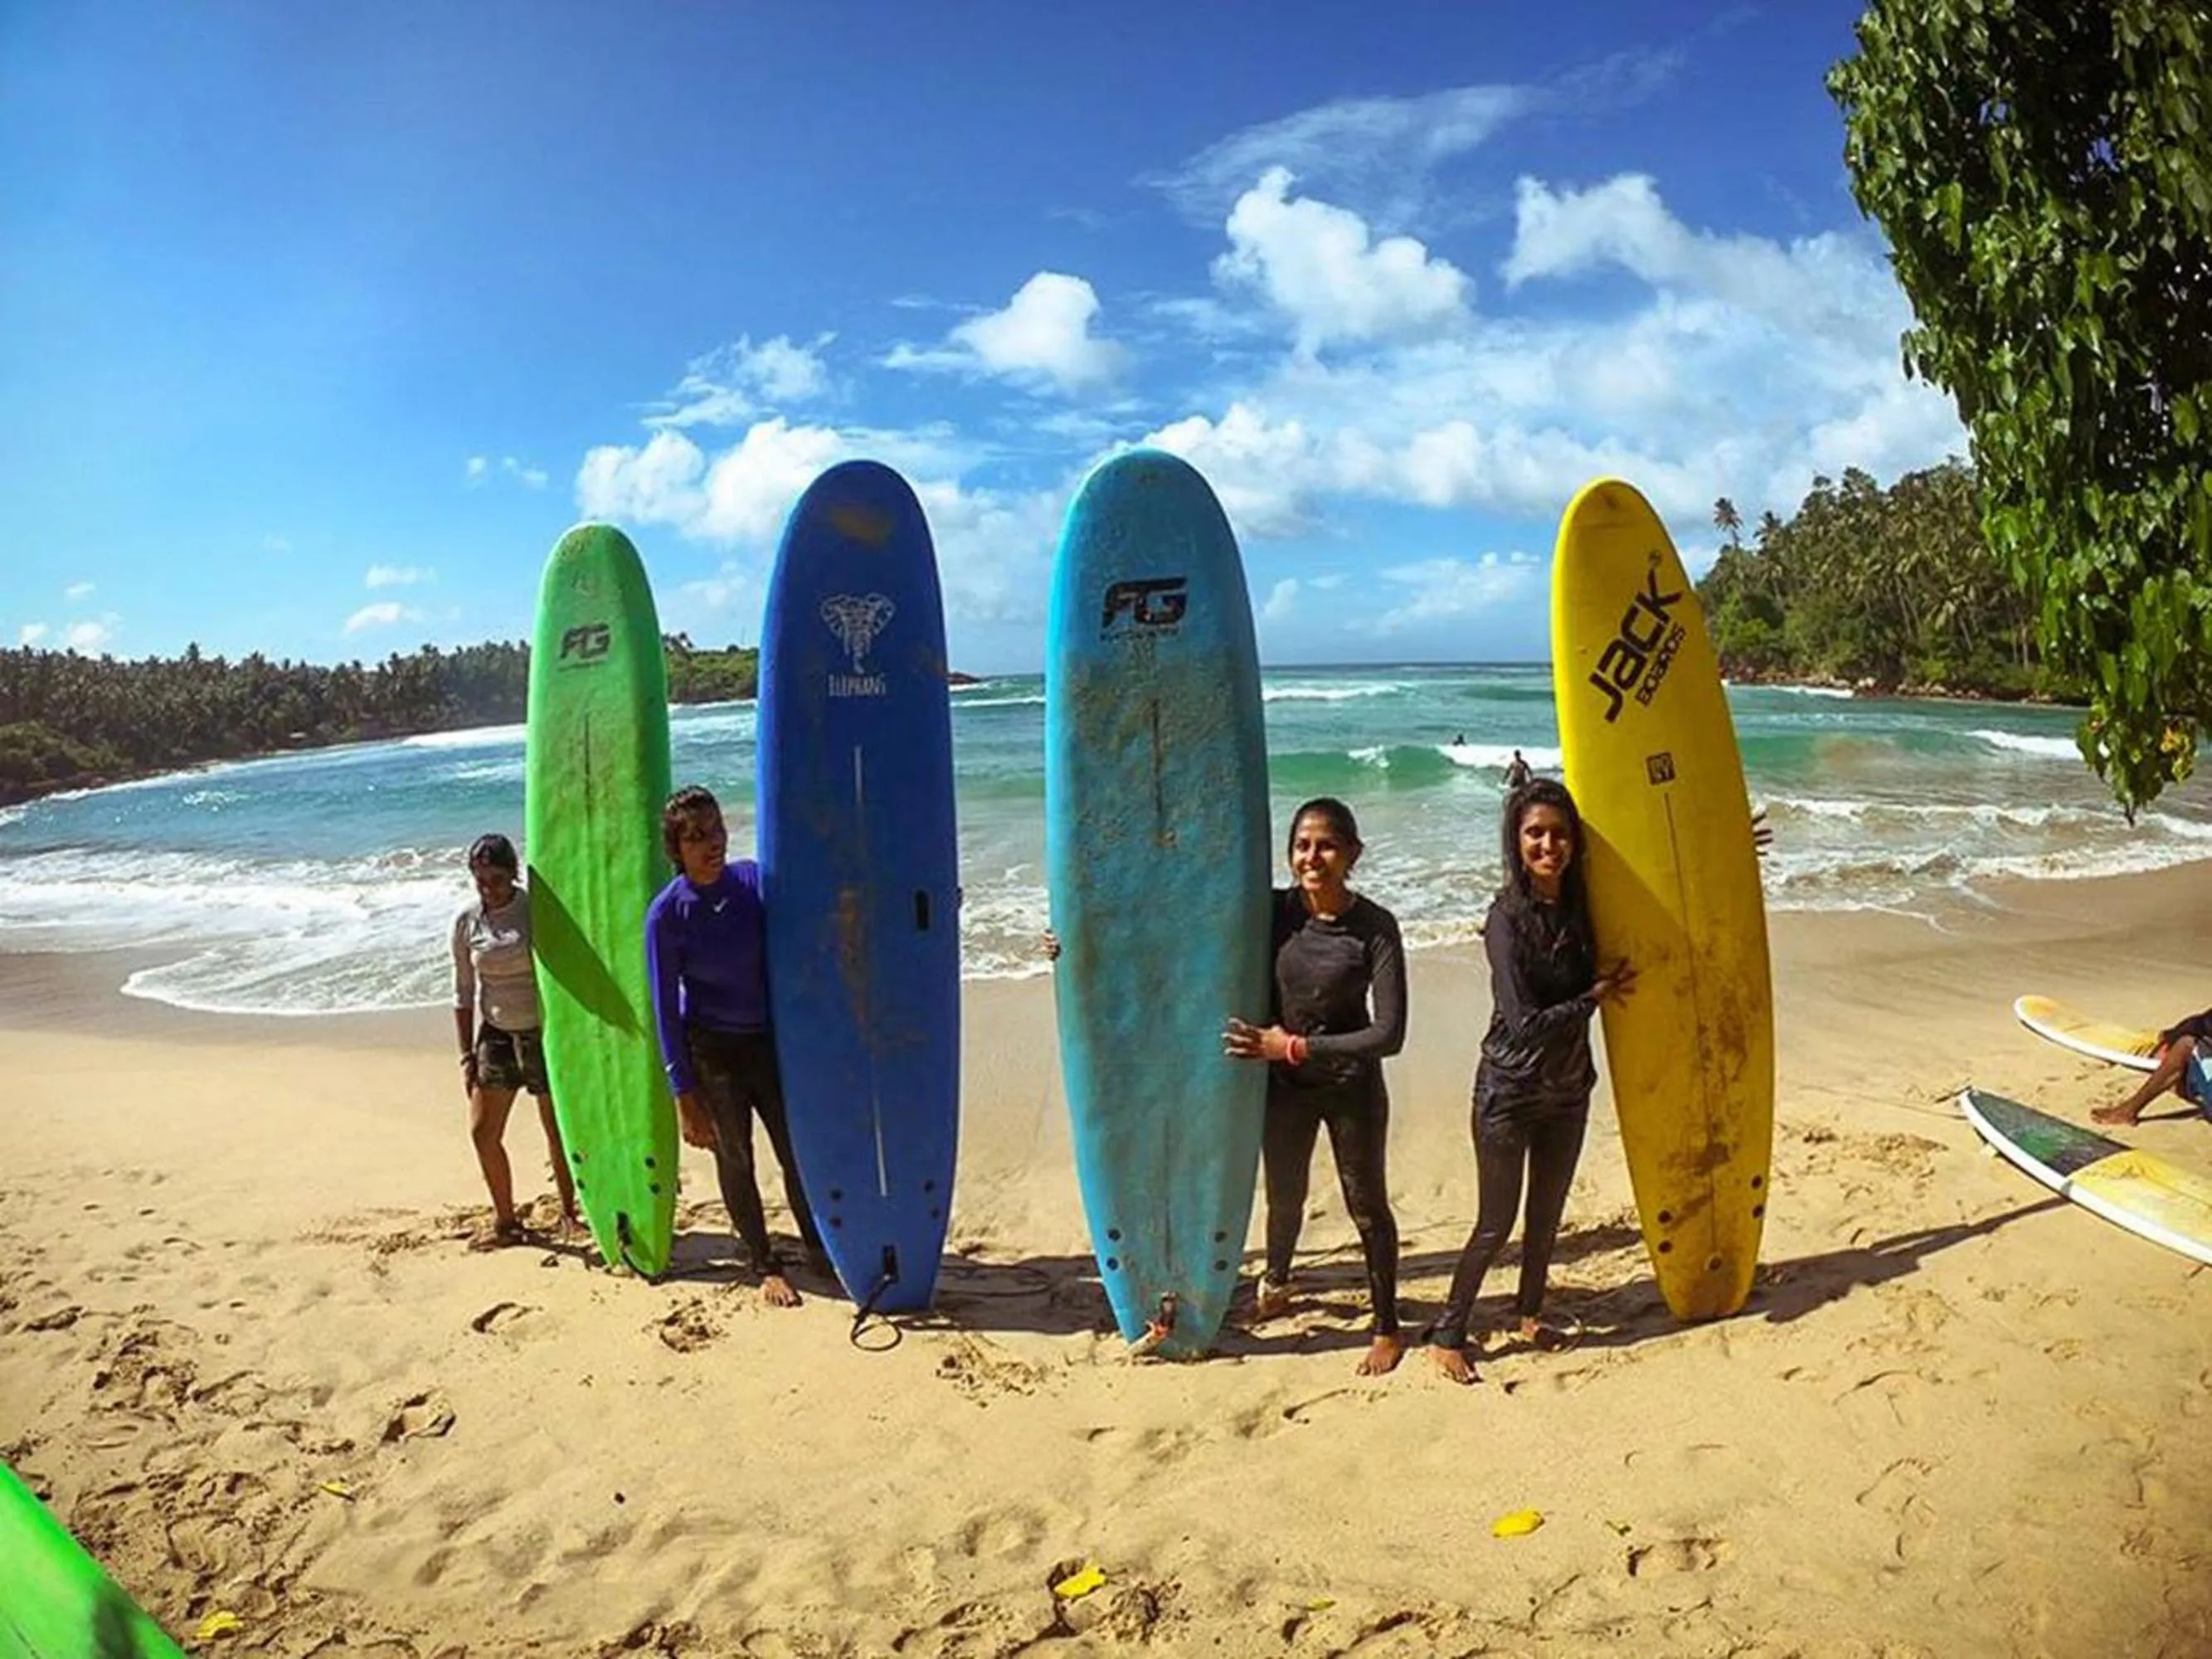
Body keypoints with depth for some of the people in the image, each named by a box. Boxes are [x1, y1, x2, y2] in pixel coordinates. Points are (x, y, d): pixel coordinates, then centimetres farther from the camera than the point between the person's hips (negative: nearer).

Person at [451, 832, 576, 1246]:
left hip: (545, 1030, -3)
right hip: (496, 1033, 3)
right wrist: (467, 1055, 3)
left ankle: (568, 1209, 25)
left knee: (557, 1129, 5)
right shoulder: (466, 922, -2)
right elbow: (463, 994, 5)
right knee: (482, 1131, 2)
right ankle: (504, 1216, 21)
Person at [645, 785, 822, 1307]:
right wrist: (685, 1097, -10)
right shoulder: (667, 914, -15)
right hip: (711, 1049, -2)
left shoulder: (753, 879, -7)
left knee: (799, 1151, 7)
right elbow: (666, 1009, -11)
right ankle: (766, 1266, 27)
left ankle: (819, 1249, 29)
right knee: (734, 1160, 9)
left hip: (770, 1040, 2)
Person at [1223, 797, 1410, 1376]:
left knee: (1367, 1204, 11)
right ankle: (1275, 1282, 50)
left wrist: (1295, 1046, -25)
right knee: (1284, 1198, 21)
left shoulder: (1375, 927, -20)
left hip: (1352, 1084, -2)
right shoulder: (1273, 910, -12)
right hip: (1284, 1084, 3)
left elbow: (1389, 1034, -23)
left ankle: (1387, 1328, 31)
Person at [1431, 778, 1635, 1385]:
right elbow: (1524, 1022, -23)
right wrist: (1595, 997, -12)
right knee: (1495, 1223, 4)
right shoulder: (1507, 916, -20)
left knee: (1548, 1213, 20)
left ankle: (1530, 1311, 41)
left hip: (1568, 1088, 6)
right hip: (1510, 1091, -6)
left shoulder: (1581, 903, -3)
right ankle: (1447, 1334, 19)